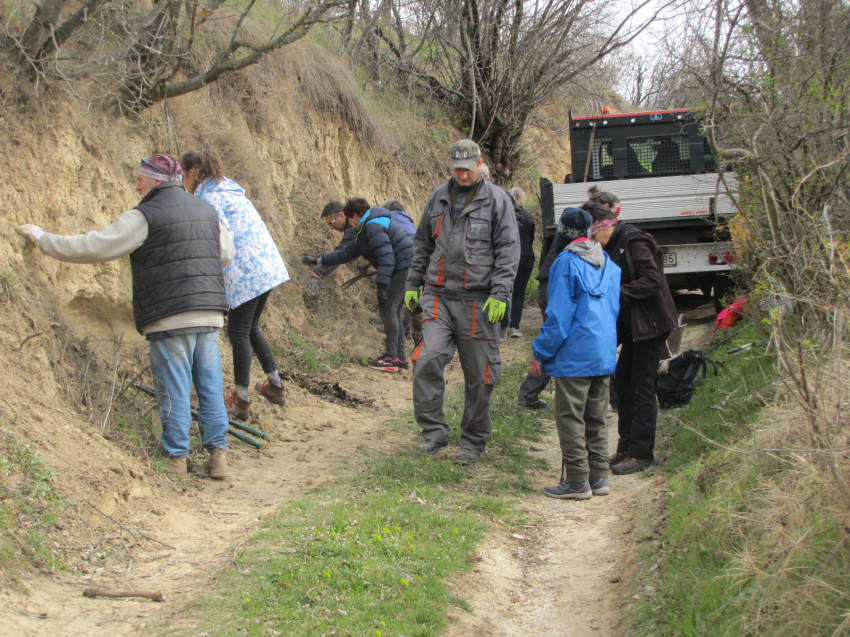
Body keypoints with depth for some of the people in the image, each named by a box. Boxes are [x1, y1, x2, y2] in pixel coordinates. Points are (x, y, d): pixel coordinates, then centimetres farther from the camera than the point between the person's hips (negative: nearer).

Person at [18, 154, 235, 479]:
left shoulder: (145, 216, -7)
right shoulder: (207, 211, 14)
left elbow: (94, 248, -7)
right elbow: (227, 253, 28)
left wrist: (42, 238, 3)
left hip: (170, 318, -6)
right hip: (210, 314, 6)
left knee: (173, 390, 1)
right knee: (210, 385, 10)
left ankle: (176, 458, 5)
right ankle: (217, 453, 9)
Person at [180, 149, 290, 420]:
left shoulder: (209, 198, -11)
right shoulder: (228, 190, 19)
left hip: (246, 271, -9)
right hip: (267, 264, 9)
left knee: (238, 332, -2)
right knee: (250, 328, 20)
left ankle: (241, 400, 2)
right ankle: (275, 385, 25)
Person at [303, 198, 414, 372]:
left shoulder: (373, 227, -15)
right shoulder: (366, 229, 20)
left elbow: (386, 258, -24)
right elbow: (348, 253, 29)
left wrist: (381, 287, -28)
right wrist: (318, 261, 33)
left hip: (404, 267, -11)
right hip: (401, 268, 11)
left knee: (389, 309, -10)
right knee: (393, 311, 12)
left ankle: (391, 358, -10)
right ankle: (400, 358, 14)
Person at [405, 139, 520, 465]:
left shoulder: (497, 200, 1)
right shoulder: (438, 198, 14)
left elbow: (508, 250, -4)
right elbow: (422, 244, 23)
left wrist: (500, 294, -14)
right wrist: (413, 283, 17)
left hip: (478, 301, -3)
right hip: (439, 296, 3)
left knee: (479, 376, 2)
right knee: (428, 359, -16)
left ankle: (473, 442, 16)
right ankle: (434, 431, -5)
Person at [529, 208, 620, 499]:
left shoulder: (567, 263, -12)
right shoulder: (610, 265, 10)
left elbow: (559, 315, -13)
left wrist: (540, 353, -7)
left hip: (575, 355, -7)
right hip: (605, 354, 7)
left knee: (570, 418, 0)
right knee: (596, 418, 14)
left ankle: (577, 481, 1)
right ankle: (598, 477, 18)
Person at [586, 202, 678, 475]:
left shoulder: (634, 242, -17)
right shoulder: (612, 247, 11)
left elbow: (652, 280, -24)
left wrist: (618, 293, -26)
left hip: (649, 324, -10)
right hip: (631, 326, 10)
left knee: (642, 386, -6)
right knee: (623, 382, 13)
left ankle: (642, 452, 0)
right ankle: (627, 447, 22)